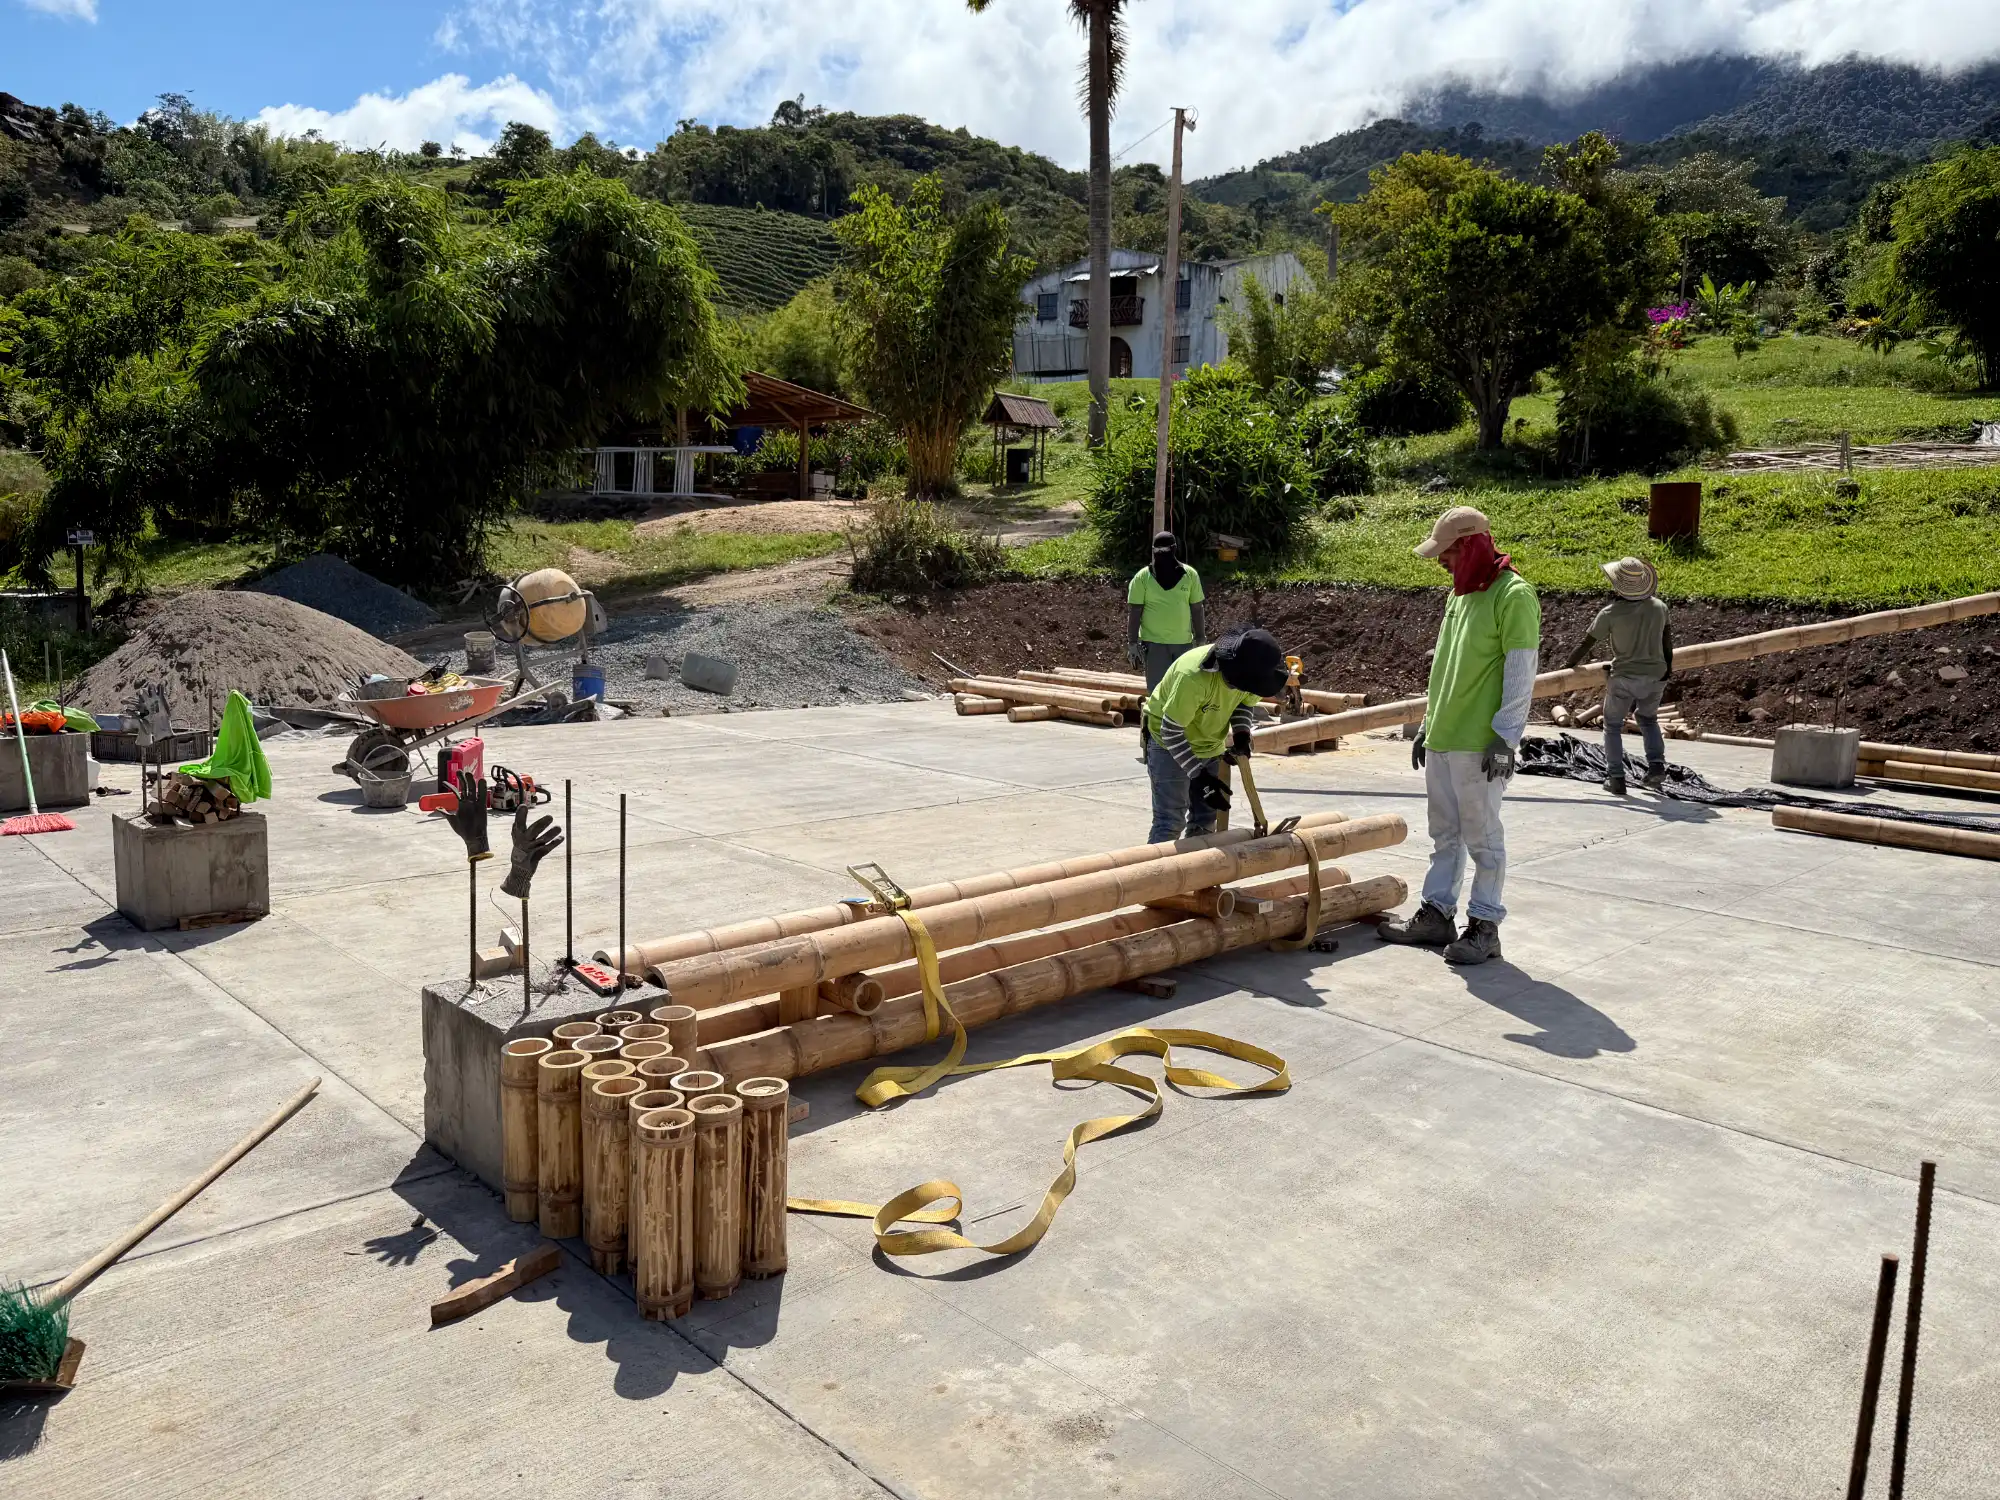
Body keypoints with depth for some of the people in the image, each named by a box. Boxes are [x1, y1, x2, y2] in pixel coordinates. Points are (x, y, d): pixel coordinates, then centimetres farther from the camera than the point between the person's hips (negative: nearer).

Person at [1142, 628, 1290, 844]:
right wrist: (1200, 777, -31)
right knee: (1170, 822, -11)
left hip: (1209, 745, 7)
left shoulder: (1248, 673, -18)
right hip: (1169, 745, -7)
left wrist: (1242, 734, -15)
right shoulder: (1193, 676, -38)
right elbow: (1171, 732, -29)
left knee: (1205, 822, 10)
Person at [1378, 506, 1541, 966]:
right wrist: (1427, 724, 21)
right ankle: (1437, 915, 23)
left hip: (1479, 746, -9)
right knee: (1444, 833, 14)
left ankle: (1484, 927, 8)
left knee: (1482, 837, 0)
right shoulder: (1460, 594, 15)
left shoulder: (1514, 596, -12)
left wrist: (1504, 738, -18)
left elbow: (1520, 675, -15)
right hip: (1442, 739, 9)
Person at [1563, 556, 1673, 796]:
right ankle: (1657, 764, 8)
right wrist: (1668, 666, 25)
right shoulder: (1659, 606, 0)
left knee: (1612, 725, 11)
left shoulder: (1610, 613, -13)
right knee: (1648, 718, 26)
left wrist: (1569, 665, 8)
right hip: (1656, 675, 4)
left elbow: (1586, 643, -6)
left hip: (1624, 677, -4)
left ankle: (1616, 778, 5)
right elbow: (1667, 639, 11)